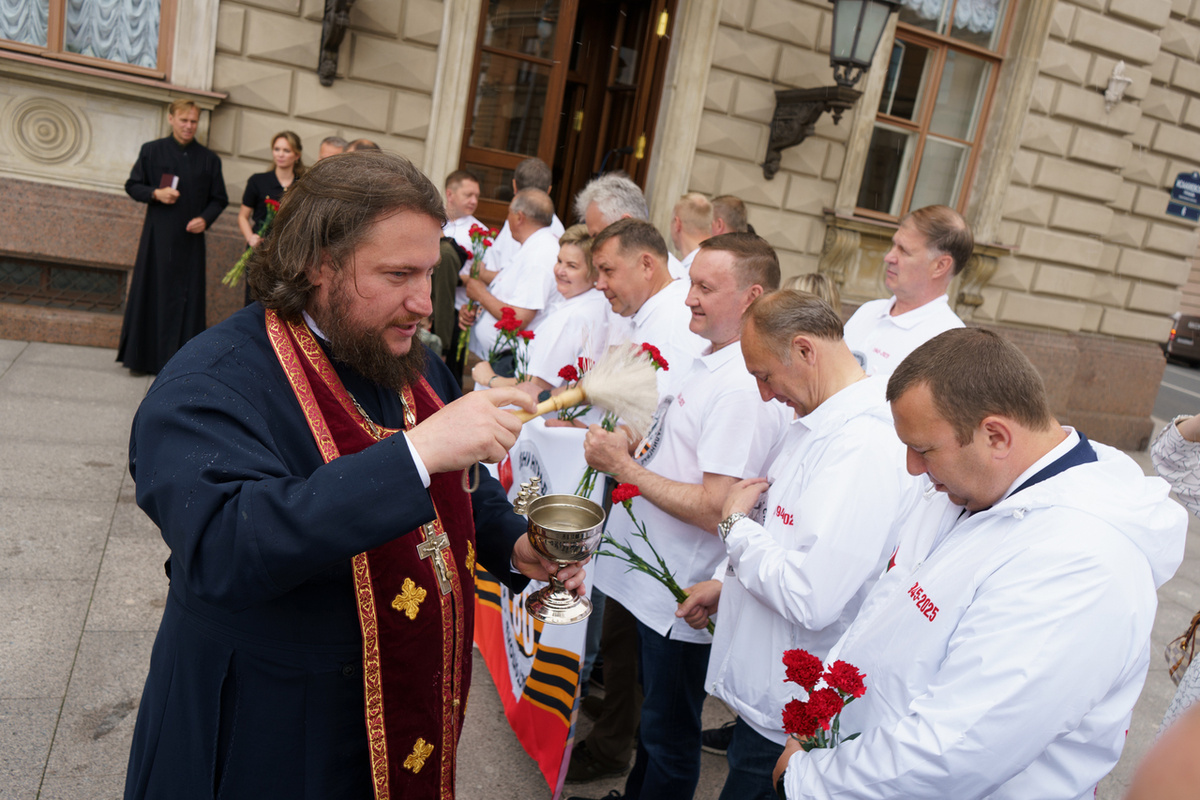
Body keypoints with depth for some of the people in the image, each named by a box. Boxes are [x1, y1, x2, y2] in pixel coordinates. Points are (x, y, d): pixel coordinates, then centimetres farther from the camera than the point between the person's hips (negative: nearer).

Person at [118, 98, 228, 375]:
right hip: (157, 236, 0)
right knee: (150, 294, 2)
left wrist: (205, 219, -8)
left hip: (190, 238, 1)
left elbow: (219, 199, 10)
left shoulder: (209, 159, 8)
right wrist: (155, 193, -11)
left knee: (186, 298, 0)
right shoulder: (151, 151, 7)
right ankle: (142, 356, 10)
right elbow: (132, 186, 9)